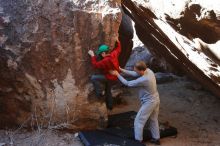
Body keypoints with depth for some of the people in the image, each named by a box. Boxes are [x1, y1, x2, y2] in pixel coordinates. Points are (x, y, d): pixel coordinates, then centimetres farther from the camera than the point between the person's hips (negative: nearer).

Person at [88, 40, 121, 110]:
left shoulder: (106, 60, -32)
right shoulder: (114, 54, -8)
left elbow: (96, 65, -23)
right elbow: (118, 49, 13)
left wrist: (92, 55, -17)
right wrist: (117, 41, 25)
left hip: (110, 77, -9)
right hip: (113, 76, 9)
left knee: (93, 78, -19)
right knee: (108, 91, 25)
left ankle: (99, 94, -11)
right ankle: (110, 106, 38)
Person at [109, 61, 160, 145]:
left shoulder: (143, 80, -31)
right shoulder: (148, 70, -7)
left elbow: (128, 84, -19)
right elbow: (134, 74, 5)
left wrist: (117, 74, -11)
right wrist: (122, 70, -1)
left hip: (149, 102, -9)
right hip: (155, 99, 9)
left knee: (138, 121, 4)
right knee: (153, 120, 22)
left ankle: (138, 141, 12)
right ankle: (156, 139, 34)